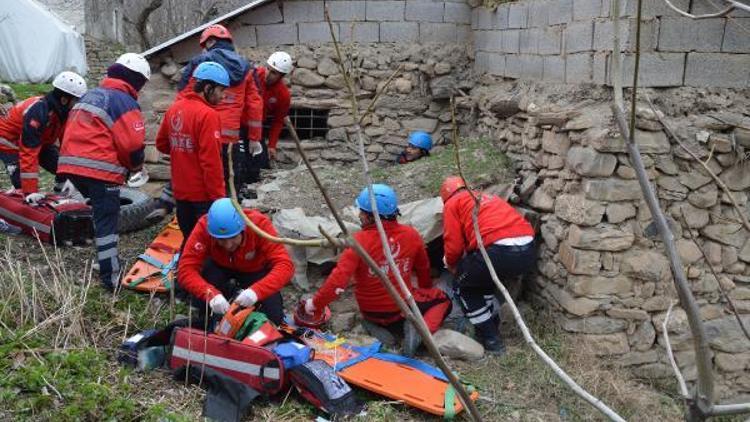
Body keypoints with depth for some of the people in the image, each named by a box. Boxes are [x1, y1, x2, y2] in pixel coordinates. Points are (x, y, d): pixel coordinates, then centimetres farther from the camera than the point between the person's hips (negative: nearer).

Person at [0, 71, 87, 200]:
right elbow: (28, 153, -42)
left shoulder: (64, 111, -17)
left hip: (41, 142, 7)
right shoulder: (37, 112, -39)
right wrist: (30, 191, -44)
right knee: (22, 183, -23)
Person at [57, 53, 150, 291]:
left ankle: (105, 261, 31)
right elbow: (132, 144, -15)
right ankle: (111, 278, 3)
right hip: (101, 170, -8)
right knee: (107, 222, -1)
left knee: (101, 213, 24)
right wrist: (136, 165, 7)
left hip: (72, 165, 8)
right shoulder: (125, 102, -7)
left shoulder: (91, 95, 20)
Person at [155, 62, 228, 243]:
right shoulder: (208, 115, -19)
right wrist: (218, 197, -16)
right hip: (203, 194, -8)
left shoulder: (174, 108, 5)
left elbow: (161, 144, 17)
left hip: (181, 191, 8)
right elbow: (211, 162, -22)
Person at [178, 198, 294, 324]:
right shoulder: (204, 227, -34)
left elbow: (285, 265, -42)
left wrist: (257, 290, -58)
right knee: (198, 296, -28)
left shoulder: (259, 224, -37)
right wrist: (211, 293, -54)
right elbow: (186, 269, -36)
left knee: (273, 316, -18)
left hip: (256, 270, 0)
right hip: (219, 267, 1)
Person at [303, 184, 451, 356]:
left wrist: (316, 303, -16)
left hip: (370, 311, 1)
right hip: (403, 307, -1)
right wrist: (426, 288, 27)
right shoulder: (411, 234, -11)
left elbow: (339, 277, -29)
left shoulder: (360, 240, -23)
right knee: (442, 299, 23)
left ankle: (379, 328, 2)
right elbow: (423, 269, 6)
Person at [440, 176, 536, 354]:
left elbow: (454, 246, 3)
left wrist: (451, 264, 26)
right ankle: (492, 322, 39)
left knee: (463, 285, 20)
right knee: (482, 274, 35)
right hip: (529, 251, 7)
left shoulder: (452, 204, 13)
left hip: (501, 251, -7)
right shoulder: (488, 197, 34)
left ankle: (490, 339, 16)